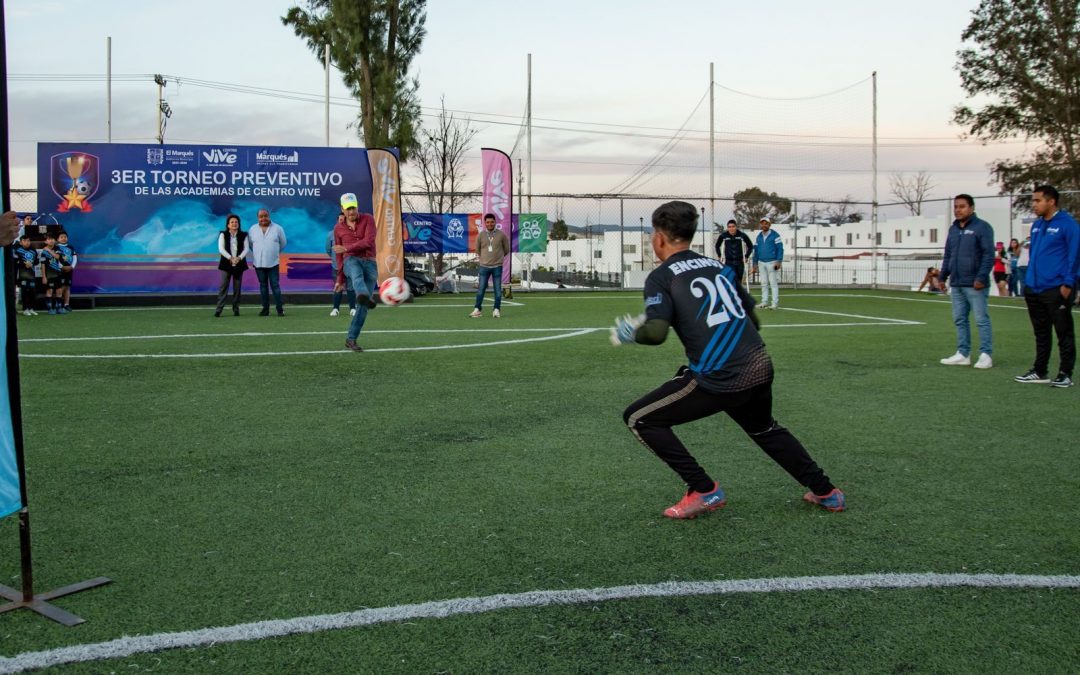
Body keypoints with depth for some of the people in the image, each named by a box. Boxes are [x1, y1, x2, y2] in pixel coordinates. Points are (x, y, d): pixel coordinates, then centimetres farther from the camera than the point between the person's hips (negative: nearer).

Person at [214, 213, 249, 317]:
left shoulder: (243, 235, 7)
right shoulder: (223, 235, 4)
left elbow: (246, 248, -2)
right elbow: (221, 249, -6)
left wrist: (239, 258, -19)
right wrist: (230, 258, -20)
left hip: (239, 265, 2)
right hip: (226, 264, -2)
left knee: (237, 288, 3)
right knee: (223, 286, -7)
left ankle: (236, 309, 9)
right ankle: (218, 309, -8)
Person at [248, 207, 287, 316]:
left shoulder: (277, 228, -1)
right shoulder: (253, 229, 5)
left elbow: (283, 243, 10)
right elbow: (250, 244, 18)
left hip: (273, 263, -2)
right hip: (258, 263, 2)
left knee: (275, 286, -4)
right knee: (263, 286, 7)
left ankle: (280, 309, -1)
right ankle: (265, 309, 12)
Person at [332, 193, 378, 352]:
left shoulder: (368, 219, 3)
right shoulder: (338, 228, 11)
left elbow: (369, 242, -12)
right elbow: (340, 256, 17)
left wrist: (346, 248, -15)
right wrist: (340, 279, 17)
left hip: (370, 264, 0)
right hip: (351, 261, 0)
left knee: (362, 306, -6)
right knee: (357, 272, -40)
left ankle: (351, 339, 5)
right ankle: (365, 296, -74)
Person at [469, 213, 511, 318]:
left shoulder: (501, 234, -3)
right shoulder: (480, 235, 1)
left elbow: (506, 249, 9)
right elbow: (477, 249, 14)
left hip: (497, 266, -1)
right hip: (484, 266, 1)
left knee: (498, 290, 2)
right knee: (480, 289, 2)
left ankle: (497, 310, 10)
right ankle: (477, 310, 9)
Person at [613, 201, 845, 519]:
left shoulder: (661, 277, 0)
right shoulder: (718, 266, 18)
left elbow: (656, 331, -15)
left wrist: (631, 333, 5)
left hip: (719, 379, -7)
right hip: (760, 367, 7)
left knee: (639, 419, 8)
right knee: (765, 429, 36)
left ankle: (703, 491, 6)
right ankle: (826, 492, 41)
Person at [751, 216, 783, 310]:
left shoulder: (775, 235, -4)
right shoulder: (759, 236, 12)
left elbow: (780, 249, -8)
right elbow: (756, 250, 17)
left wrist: (779, 261, -16)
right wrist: (755, 264, 13)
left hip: (772, 262, -6)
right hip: (762, 263, 6)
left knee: (773, 283, -7)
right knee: (764, 283, 7)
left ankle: (775, 303, -7)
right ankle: (764, 302, 12)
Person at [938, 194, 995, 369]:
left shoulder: (982, 227, -6)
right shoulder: (953, 229, 16)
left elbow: (988, 255, -11)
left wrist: (981, 277, -18)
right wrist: (943, 276, 16)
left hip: (975, 285, -7)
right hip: (956, 284, 7)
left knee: (981, 320, -4)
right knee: (959, 320, 9)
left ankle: (986, 355, 0)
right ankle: (963, 354, 15)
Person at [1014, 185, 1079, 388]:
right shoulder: (1036, 225, 13)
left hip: (1056, 289, -7)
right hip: (1034, 289, 7)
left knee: (1064, 333, 1)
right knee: (1040, 333, 14)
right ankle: (1040, 372, 22)